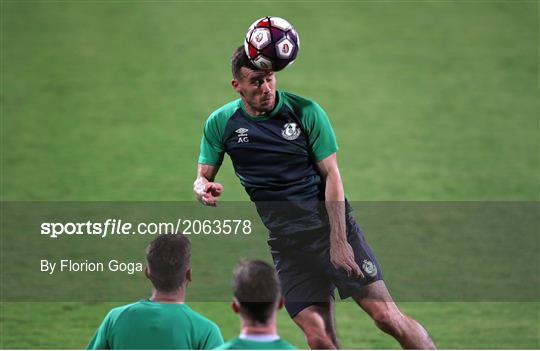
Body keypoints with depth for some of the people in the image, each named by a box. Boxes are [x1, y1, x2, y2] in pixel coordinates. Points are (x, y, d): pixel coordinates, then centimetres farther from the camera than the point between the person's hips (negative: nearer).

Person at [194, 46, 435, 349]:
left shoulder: (305, 111, -7)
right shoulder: (220, 124, 1)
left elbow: (332, 175, -7)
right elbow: (203, 176, 10)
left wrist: (339, 241, -15)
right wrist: (203, 187, -17)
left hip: (333, 228, -2)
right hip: (286, 243, 2)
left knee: (387, 317, -11)